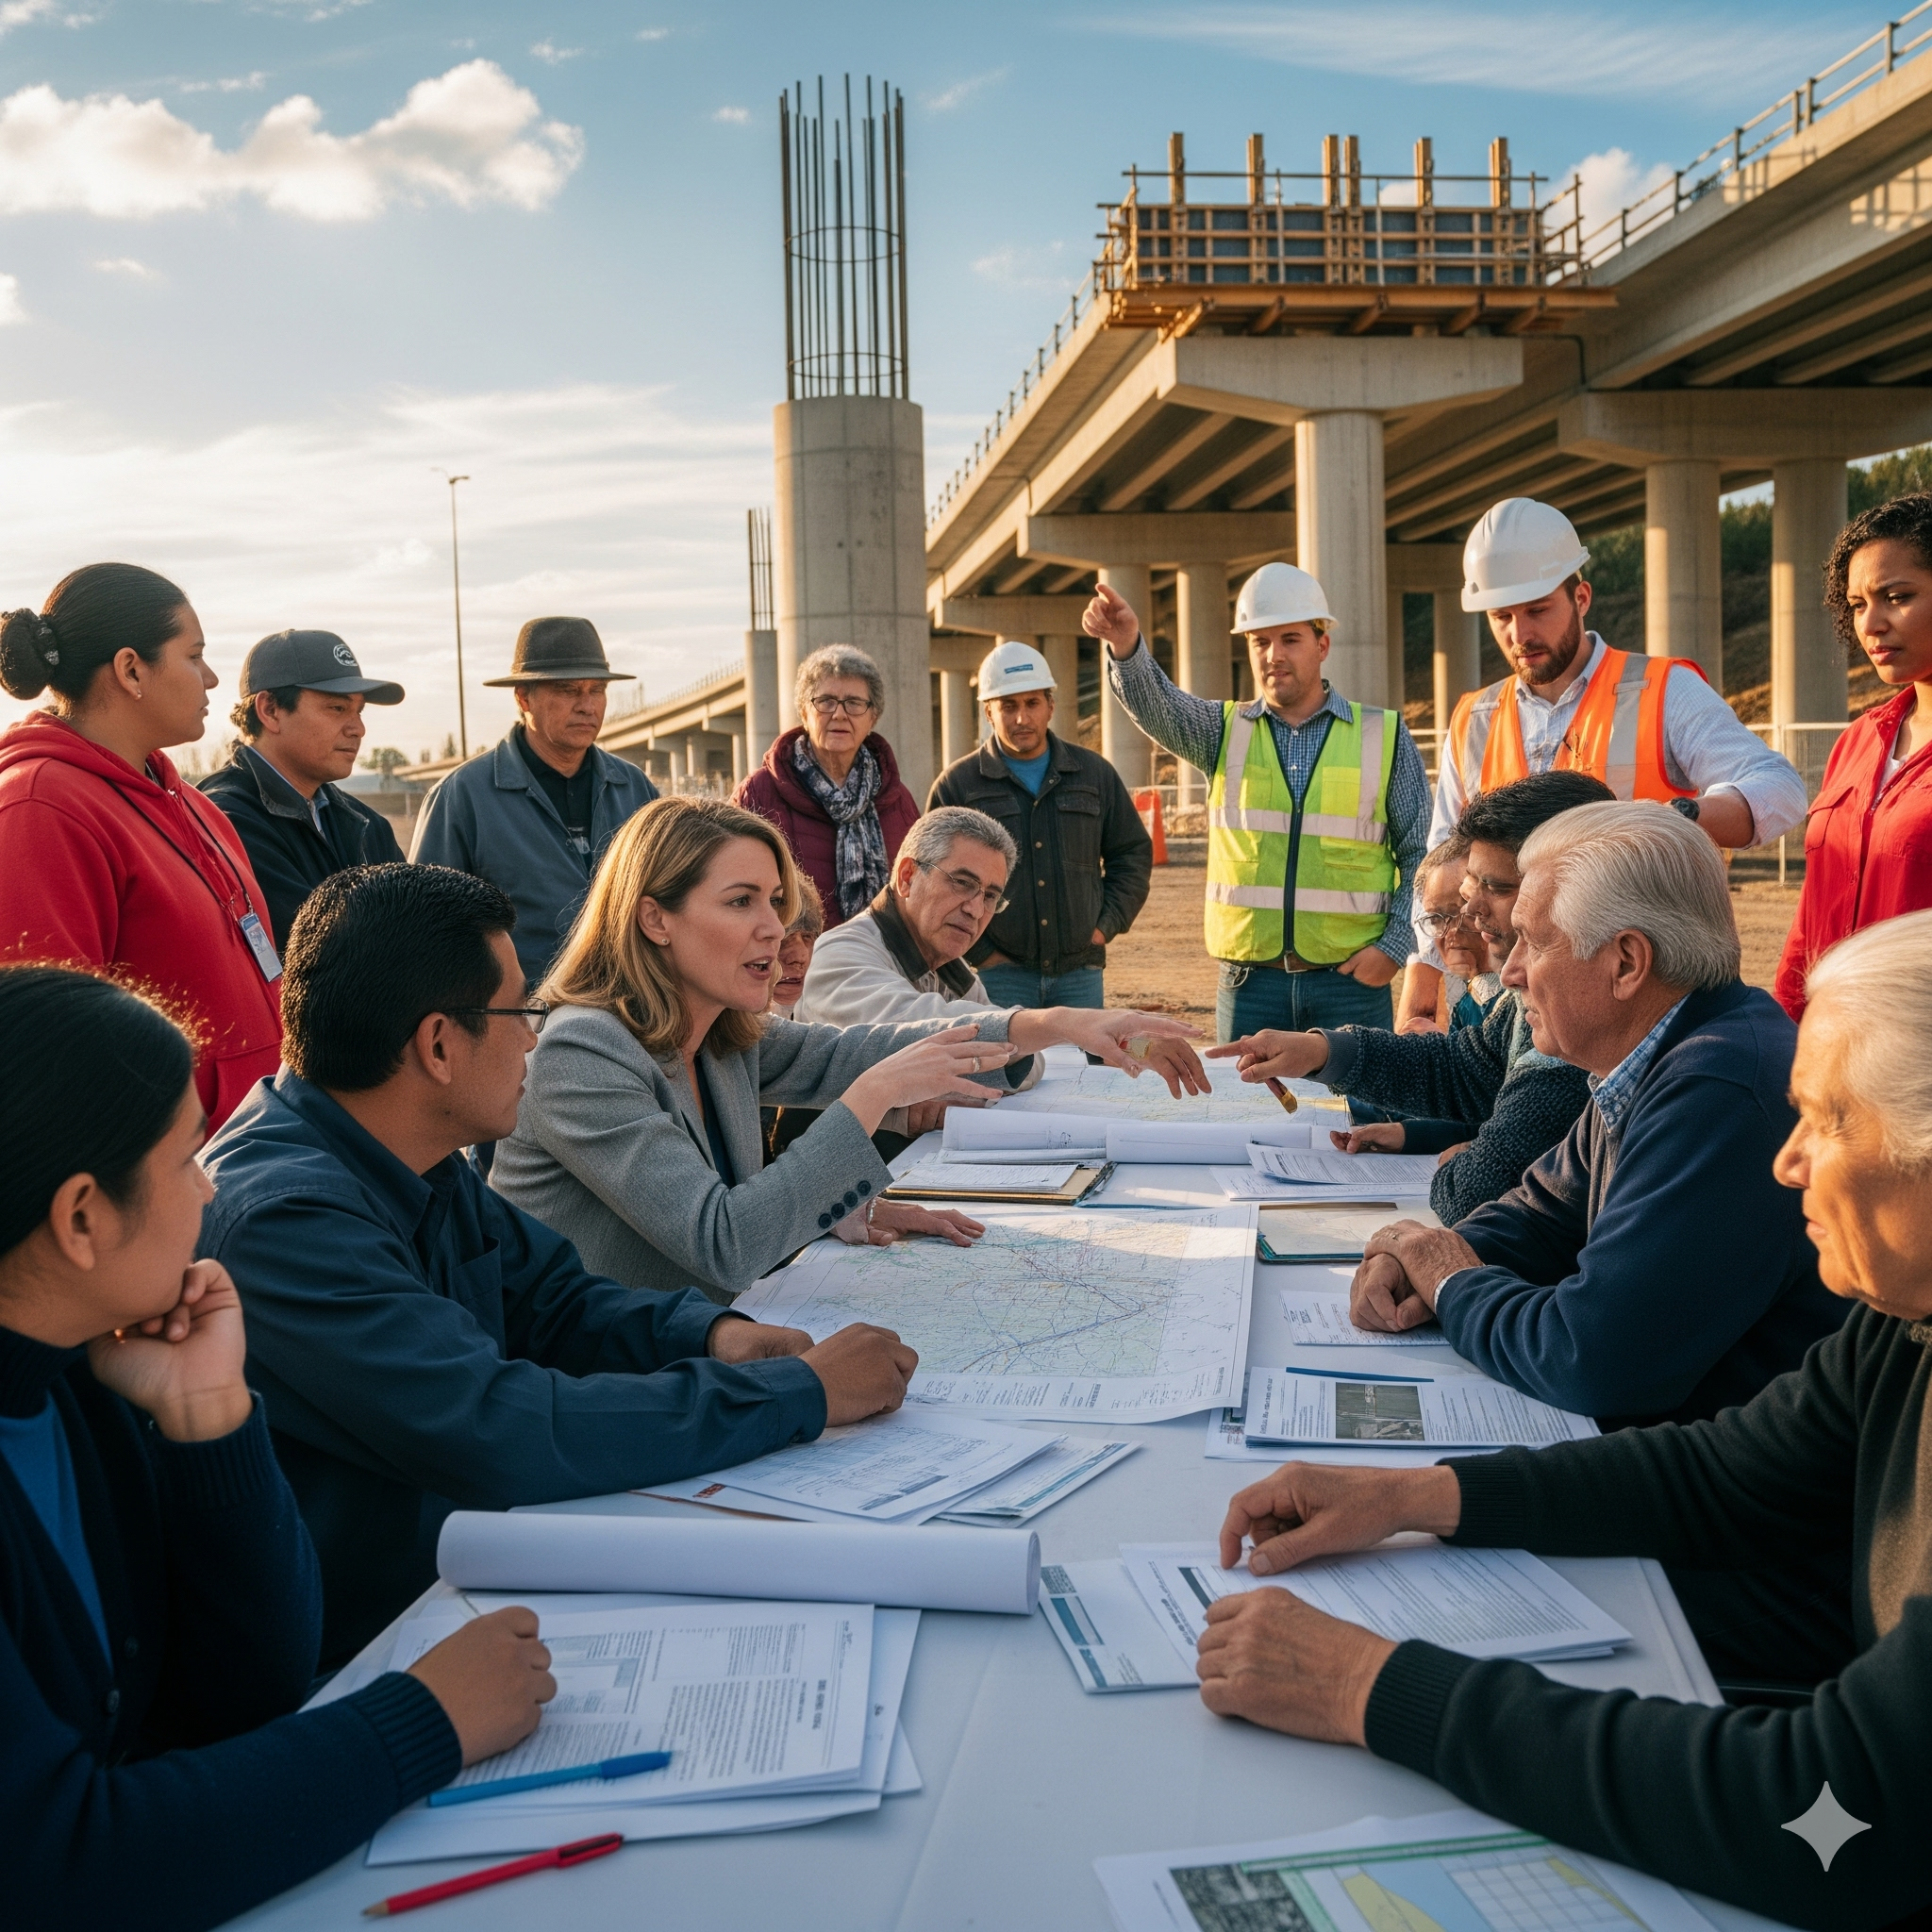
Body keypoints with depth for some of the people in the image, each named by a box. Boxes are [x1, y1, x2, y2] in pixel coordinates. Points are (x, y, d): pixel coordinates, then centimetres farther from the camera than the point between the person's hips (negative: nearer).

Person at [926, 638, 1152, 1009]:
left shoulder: (1095, 773, 9)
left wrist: (1108, 924, 4)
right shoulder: (957, 784, 1)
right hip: (999, 975, -2)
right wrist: (979, 952, -6)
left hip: (1080, 974, 3)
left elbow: (1134, 853, 16)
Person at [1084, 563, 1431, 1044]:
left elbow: (1420, 854, 5)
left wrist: (1396, 945, -7)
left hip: (1352, 980, -1)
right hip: (1250, 982, 1)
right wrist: (1126, 646, -32)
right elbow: (1156, 706, -12)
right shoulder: (1225, 732, 7)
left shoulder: (1384, 736, 4)